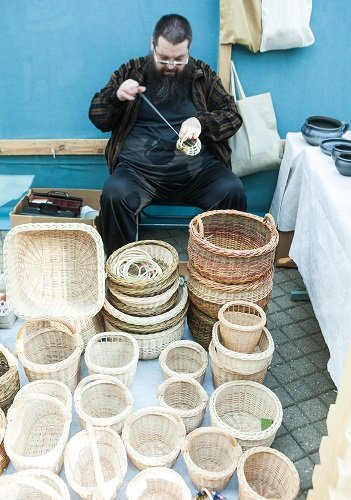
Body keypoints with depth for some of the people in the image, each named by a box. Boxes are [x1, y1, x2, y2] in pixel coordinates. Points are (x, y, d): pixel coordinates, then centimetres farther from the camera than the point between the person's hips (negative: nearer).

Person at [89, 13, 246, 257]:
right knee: (113, 195, -30)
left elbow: (233, 116, 7)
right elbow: (97, 117, 11)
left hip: (196, 167, 1)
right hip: (139, 168, 0)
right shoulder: (131, 71, 10)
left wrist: (201, 121, -14)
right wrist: (116, 96, -11)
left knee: (233, 191, -26)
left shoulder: (203, 75, 11)